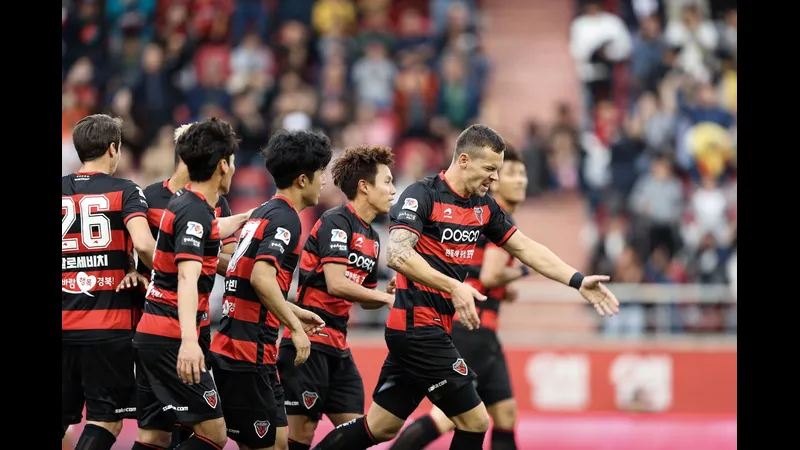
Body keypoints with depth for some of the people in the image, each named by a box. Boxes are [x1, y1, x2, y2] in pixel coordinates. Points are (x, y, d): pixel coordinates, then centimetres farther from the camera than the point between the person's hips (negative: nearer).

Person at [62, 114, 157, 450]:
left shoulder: (62, 191, 7)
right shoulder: (125, 191, -4)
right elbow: (142, 244, -21)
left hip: (64, 326, 4)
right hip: (109, 326, -4)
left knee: (62, 417, 12)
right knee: (107, 419, 1)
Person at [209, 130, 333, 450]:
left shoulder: (263, 213, 16)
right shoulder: (285, 218, -12)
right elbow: (262, 278, -26)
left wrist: (296, 313, 27)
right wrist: (296, 328, -22)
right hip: (248, 353, -9)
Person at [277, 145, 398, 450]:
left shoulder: (372, 237, 14)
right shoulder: (336, 222, -12)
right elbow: (336, 284, -22)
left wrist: (391, 294, 1)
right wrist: (387, 298, -14)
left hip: (337, 345, 9)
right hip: (308, 342, -9)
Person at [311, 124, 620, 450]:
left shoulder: (483, 207, 11)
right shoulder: (423, 195, -14)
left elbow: (527, 249, 17)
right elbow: (397, 254, -27)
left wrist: (578, 281, 8)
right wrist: (453, 286, -36)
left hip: (433, 330, 9)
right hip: (418, 325, -9)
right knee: (474, 421, -6)